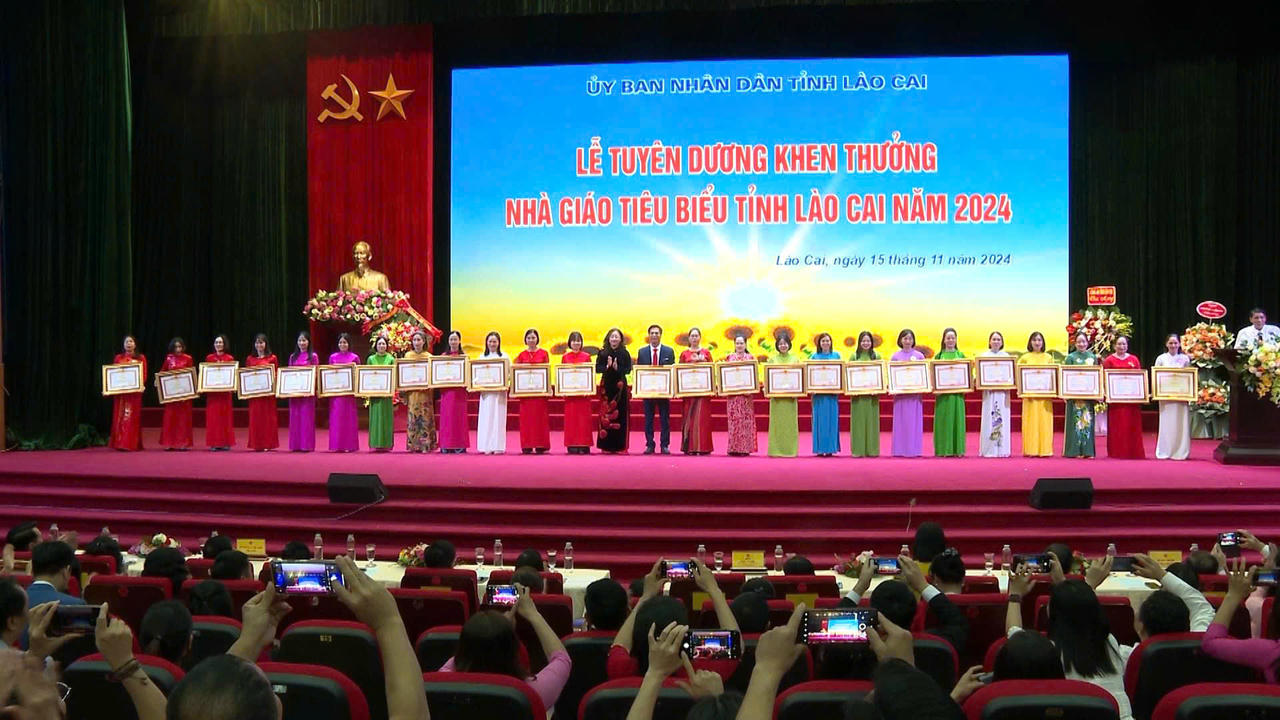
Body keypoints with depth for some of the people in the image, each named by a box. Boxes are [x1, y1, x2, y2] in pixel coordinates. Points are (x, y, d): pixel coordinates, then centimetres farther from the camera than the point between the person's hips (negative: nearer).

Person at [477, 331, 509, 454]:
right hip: (486, 392, 2)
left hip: (499, 392, -2)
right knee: (486, 418, 1)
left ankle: (498, 446, 1)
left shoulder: (504, 356, 5)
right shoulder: (482, 357, 12)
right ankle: (487, 446, 4)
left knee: (498, 418, -2)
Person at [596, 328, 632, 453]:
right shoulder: (602, 353, 6)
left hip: (621, 386, 0)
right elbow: (597, 368, 1)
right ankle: (606, 446, 5)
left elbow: (628, 369, -2)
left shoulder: (625, 353, 4)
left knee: (620, 415, 0)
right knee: (606, 416, 0)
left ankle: (620, 445, 5)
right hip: (606, 386, 1)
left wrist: (617, 368, -18)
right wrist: (607, 366, -15)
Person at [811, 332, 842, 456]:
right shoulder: (814, 356, 8)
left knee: (832, 419, -1)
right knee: (819, 419, -1)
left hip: (832, 392, 0)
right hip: (818, 392, 0)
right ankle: (820, 448, 2)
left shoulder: (836, 355, 9)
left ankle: (830, 448, 4)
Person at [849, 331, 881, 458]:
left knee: (871, 420, 3)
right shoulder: (854, 356, 5)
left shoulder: (876, 356, 7)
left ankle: (871, 449, 8)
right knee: (858, 420, 0)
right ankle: (858, 450, 3)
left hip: (872, 393, 1)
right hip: (858, 393, -1)